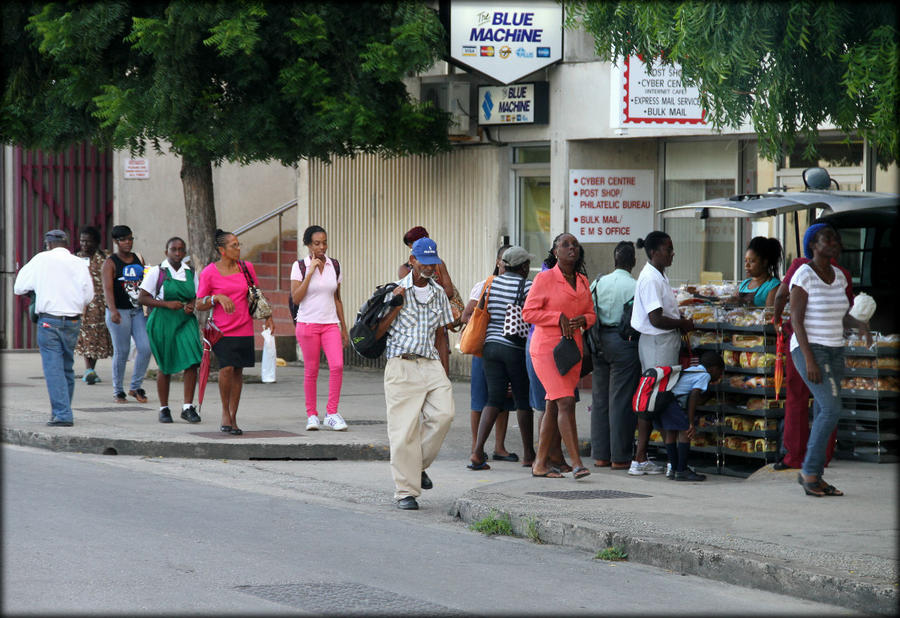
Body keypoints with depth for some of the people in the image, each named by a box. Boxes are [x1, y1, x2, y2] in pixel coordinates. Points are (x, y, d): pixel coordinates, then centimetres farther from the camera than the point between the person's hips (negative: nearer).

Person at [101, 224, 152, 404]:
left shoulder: (138, 260, 12)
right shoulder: (110, 263, -5)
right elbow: (107, 288, -18)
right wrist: (113, 310, -32)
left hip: (138, 311, 5)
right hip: (119, 312, -5)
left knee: (145, 347, -5)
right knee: (121, 351, -3)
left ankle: (135, 387, 10)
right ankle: (118, 391, 10)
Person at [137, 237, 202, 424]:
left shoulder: (190, 273, 10)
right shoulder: (157, 272, -2)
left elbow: (196, 297, 20)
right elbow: (142, 298, -5)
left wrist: (192, 305, -4)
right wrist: (167, 304, -16)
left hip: (185, 321, 3)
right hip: (163, 322, -3)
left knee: (192, 361, -13)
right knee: (165, 366, 3)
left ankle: (188, 407, -8)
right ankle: (164, 409, 17)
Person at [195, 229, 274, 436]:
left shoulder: (247, 268, 7)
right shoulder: (209, 273, -4)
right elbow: (199, 305, -1)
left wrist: (268, 317, 13)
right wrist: (217, 298, -18)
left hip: (244, 330, 4)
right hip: (222, 331, -4)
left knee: (238, 371, 5)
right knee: (227, 368, -17)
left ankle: (233, 417, 14)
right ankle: (225, 413, 1)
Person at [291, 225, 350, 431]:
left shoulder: (335, 266, 9)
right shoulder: (299, 266, -1)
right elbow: (296, 298, -11)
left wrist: (343, 328, 15)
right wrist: (310, 272, -14)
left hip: (330, 324, 3)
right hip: (308, 323, -2)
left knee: (337, 366, -14)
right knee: (311, 370, 0)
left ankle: (331, 413, -7)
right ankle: (312, 415, 12)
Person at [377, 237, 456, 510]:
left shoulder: (438, 293, 15)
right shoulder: (396, 290, 1)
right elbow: (376, 334, 0)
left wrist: (443, 367, 16)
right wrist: (395, 307, -11)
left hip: (430, 364, 4)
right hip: (402, 365, -4)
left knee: (443, 414, -18)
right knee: (404, 428, -7)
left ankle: (418, 465, 4)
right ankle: (406, 491, -1)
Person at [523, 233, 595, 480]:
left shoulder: (582, 281, 13)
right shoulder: (545, 278, -6)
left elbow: (591, 314, 19)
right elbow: (528, 312, -8)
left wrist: (582, 320, -5)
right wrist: (559, 318, -16)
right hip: (547, 348, -7)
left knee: (553, 406, 9)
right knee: (566, 402, -16)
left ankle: (540, 463, 14)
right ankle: (577, 463, -20)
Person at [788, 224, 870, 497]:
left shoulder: (838, 276, 10)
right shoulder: (803, 276, -12)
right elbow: (796, 320, -15)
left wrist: (860, 325, -4)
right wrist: (809, 360, -21)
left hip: (834, 351, 8)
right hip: (808, 349, -8)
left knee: (823, 415, 5)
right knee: (832, 408, -18)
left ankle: (815, 478, 10)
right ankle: (808, 470, -8)